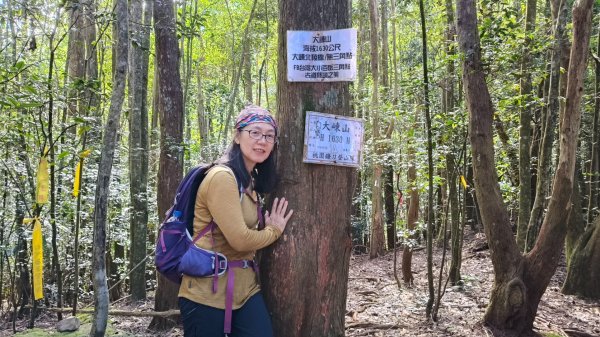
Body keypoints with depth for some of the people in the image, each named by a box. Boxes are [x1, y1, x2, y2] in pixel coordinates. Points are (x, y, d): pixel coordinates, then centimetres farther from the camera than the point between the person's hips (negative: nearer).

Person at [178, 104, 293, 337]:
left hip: (245, 286, 8)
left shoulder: (250, 181, 12)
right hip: (208, 290, -8)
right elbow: (239, 239, -19)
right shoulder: (222, 177, -17)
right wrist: (274, 231, -3)